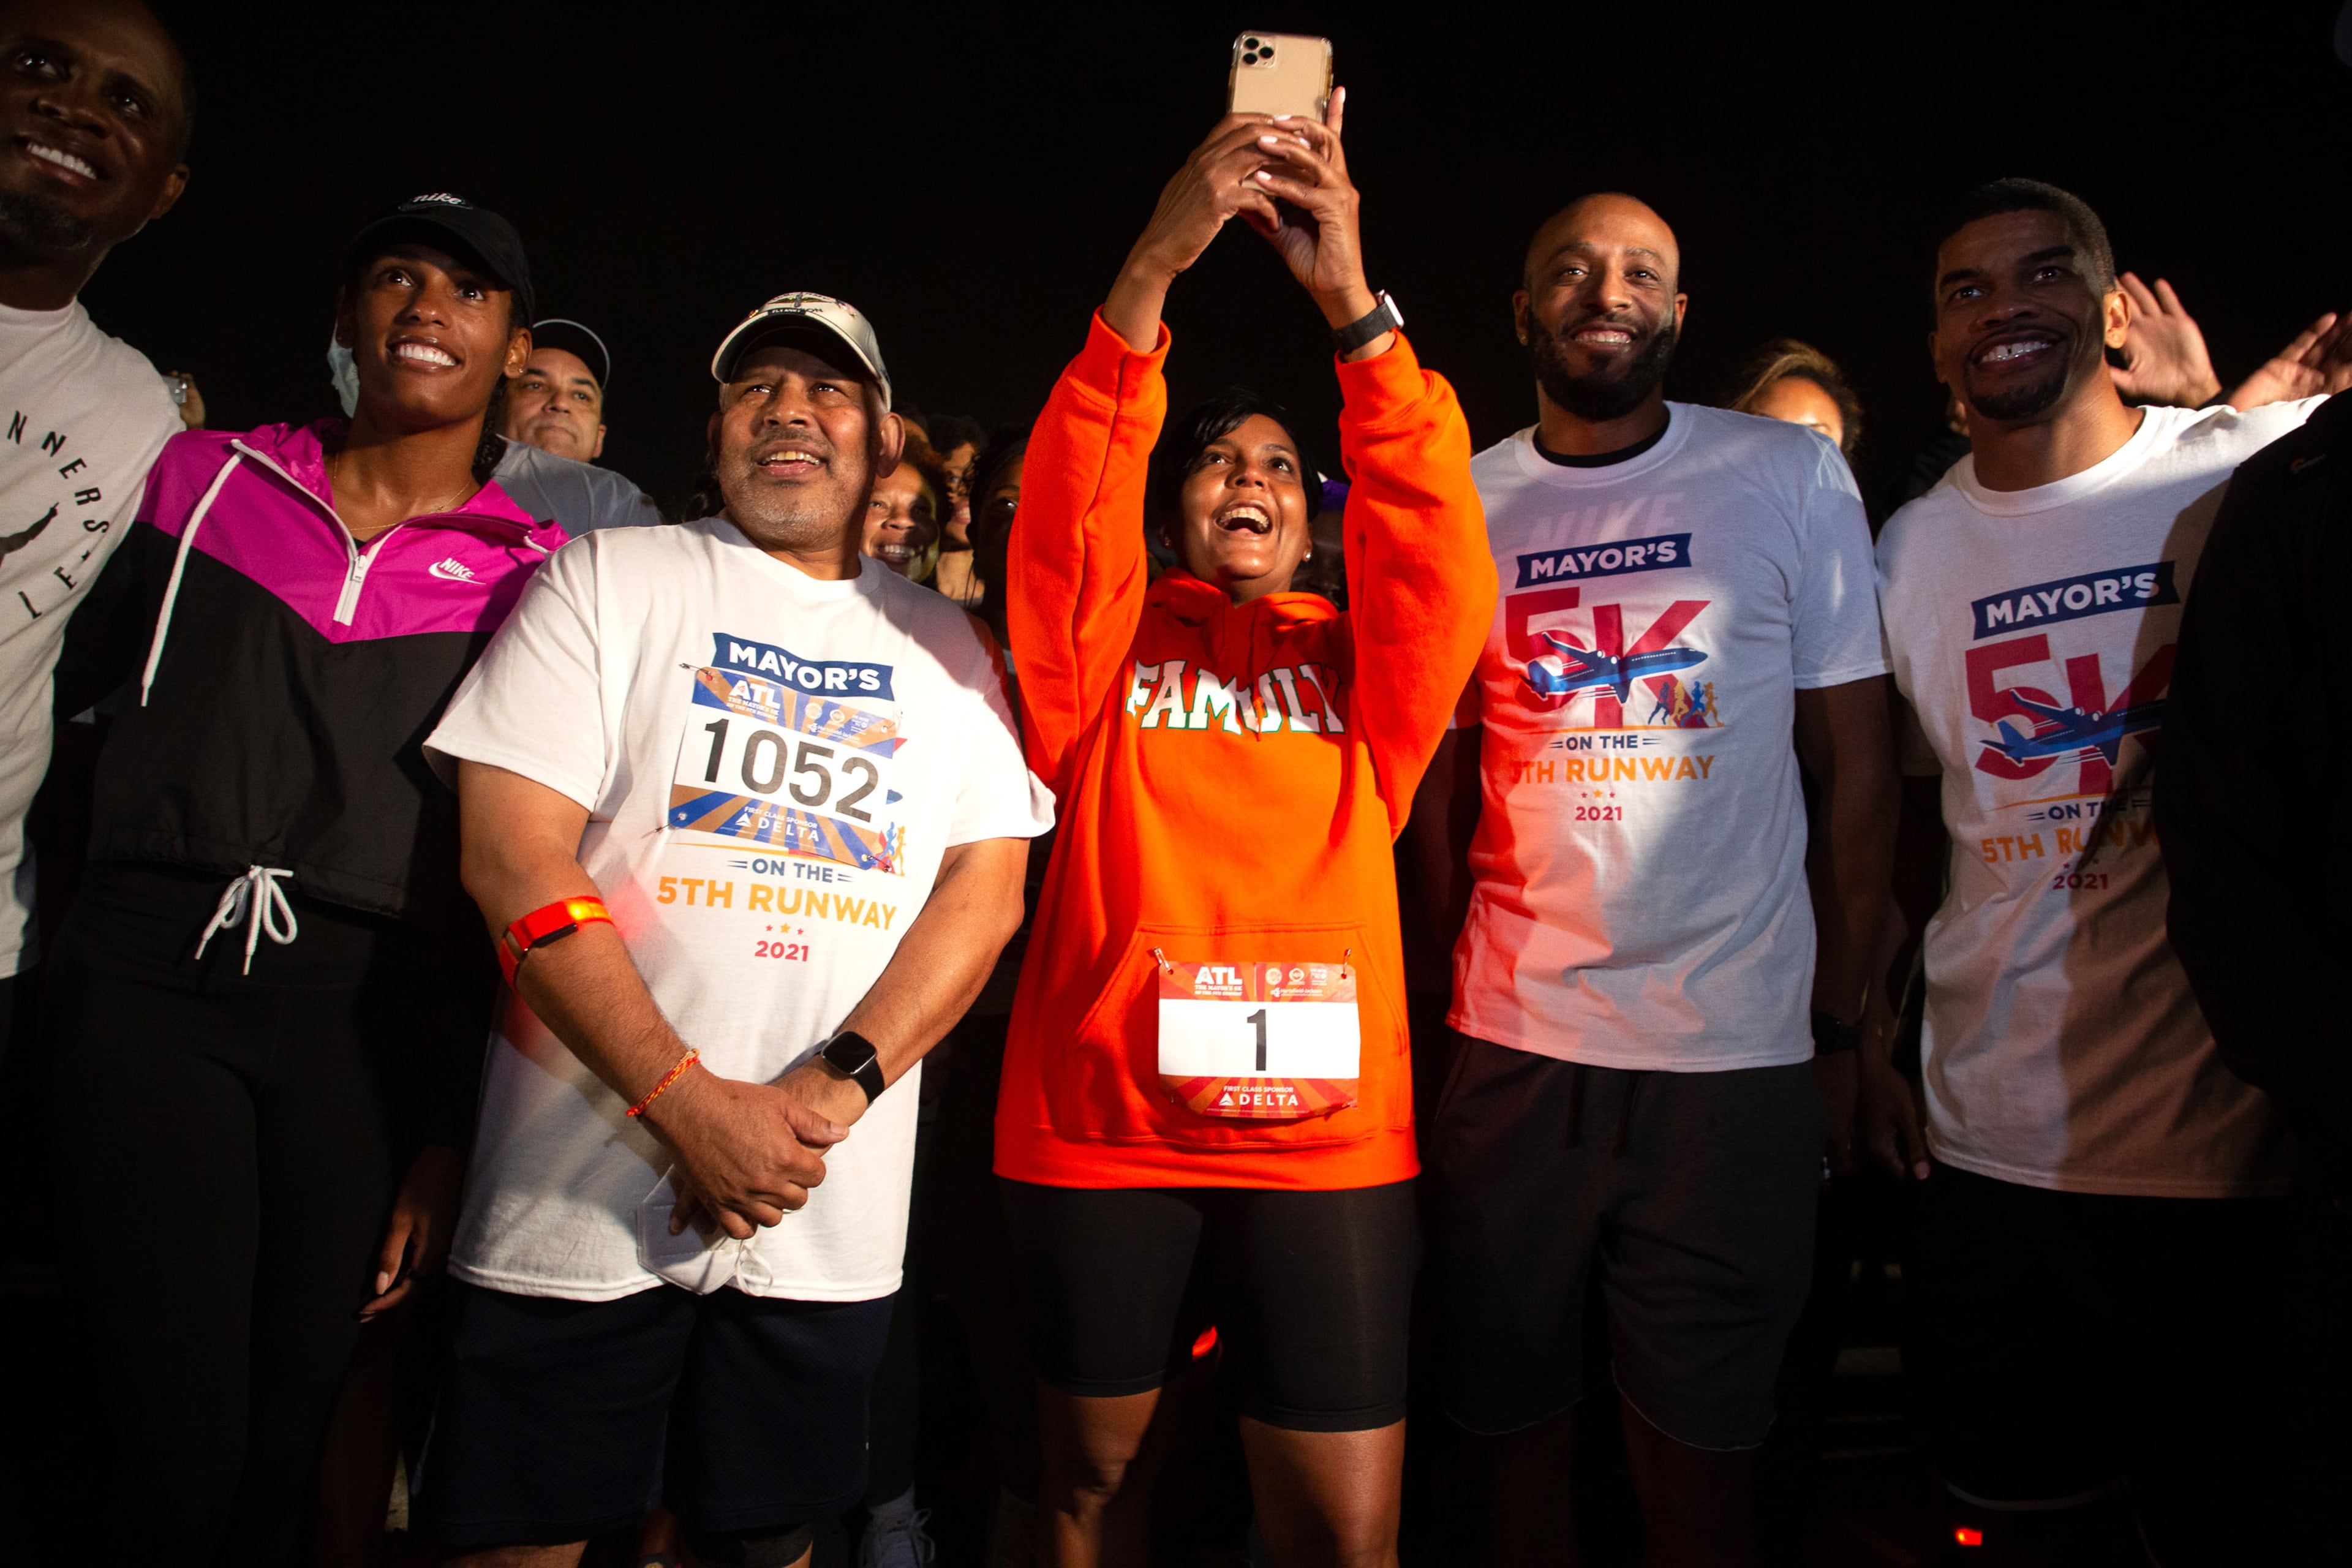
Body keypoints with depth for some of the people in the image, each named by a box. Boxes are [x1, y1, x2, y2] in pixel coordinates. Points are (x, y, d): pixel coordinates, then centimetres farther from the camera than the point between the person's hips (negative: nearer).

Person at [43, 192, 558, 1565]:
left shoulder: (540, 573, 6)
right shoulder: (207, 475, 13)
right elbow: (77, 674, 24)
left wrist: (455, 1129, 0)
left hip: (371, 1010, -1)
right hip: (149, 973, 1)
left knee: (290, 1452, 8)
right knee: (175, 1451, -2)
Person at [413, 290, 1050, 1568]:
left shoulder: (941, 643, 10)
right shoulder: (609, 580, 3)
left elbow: (986, 889, 2)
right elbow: (513, 857, -7)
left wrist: (831, 1091, -13)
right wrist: (691, 1105, -15)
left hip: (830, 1225, 2)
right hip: (579, 1201, -1)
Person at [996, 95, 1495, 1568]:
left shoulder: (1359, 660, 10)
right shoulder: (1106, 645, 7)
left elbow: (1436, 549, -8)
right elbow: (1066, 513, -11)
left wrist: (1355, 303, -19)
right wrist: (1150, 270, -23)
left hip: (1329, 1126, 1)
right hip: (1099, 1116, 0)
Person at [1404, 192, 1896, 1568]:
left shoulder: (1794, 476, 2)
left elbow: (1858, 764, 2)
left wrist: (1843, 1027, -1)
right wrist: (1442, 1004, 3)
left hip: (1739, 1055, -1)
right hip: (1512, 1046, 2)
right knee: (1519, 1435, 13)